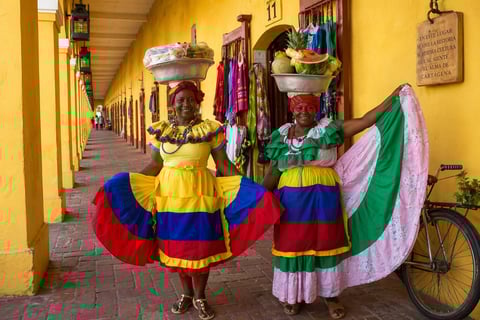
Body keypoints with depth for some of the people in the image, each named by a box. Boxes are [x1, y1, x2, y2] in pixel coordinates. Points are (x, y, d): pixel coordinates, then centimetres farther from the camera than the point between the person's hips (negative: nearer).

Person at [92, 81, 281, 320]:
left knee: (199, 247, 4)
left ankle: (199, 297, 25)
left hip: (199, 195, -3)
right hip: (169, 194, 3)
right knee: (175, 246, 11)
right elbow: (155, 165, 8)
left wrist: (248, 188, -11)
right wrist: (126, 185, 2)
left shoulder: (210, 129, -3)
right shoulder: (161, 130, 5)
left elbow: (223, 164, -2)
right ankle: (186, 293, 32)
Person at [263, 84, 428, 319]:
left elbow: (365, 121, -6)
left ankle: (330, 294, 24)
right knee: (293, 245, 6)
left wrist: (394, 98, -12)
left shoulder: (328, 130, -1)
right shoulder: (281, 136, 6)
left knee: (325, 244, 7)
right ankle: (292, 295, 24)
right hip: (292, 199, 1)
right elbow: (273, 172, 8)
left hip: (323, 199, -1)